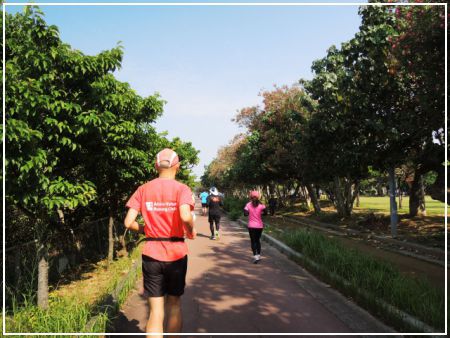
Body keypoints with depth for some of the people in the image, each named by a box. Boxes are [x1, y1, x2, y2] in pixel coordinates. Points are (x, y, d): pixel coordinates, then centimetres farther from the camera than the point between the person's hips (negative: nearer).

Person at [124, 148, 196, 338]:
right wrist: (191, 231, -5)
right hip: (176, 254, -1)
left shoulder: (143, 190, 1)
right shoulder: (181, 189, -7)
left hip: (151, 255, 1)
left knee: (156, 310, 7)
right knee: (174, 304, 19)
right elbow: (185, 216, -25)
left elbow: (128, 222, -5)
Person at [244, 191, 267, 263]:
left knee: (253, 241, 2)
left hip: (251, 226, -2)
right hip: (259, 225, 2)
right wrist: (260, 213, 5)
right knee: (258, 240, 18)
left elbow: (245, 214, -13)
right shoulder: (261, 205, -2)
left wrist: (250, 213, 8)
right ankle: (258, 255, 21)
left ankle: (255, 256, -12)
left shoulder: (248, 205, -5)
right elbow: (265, 212, -13)